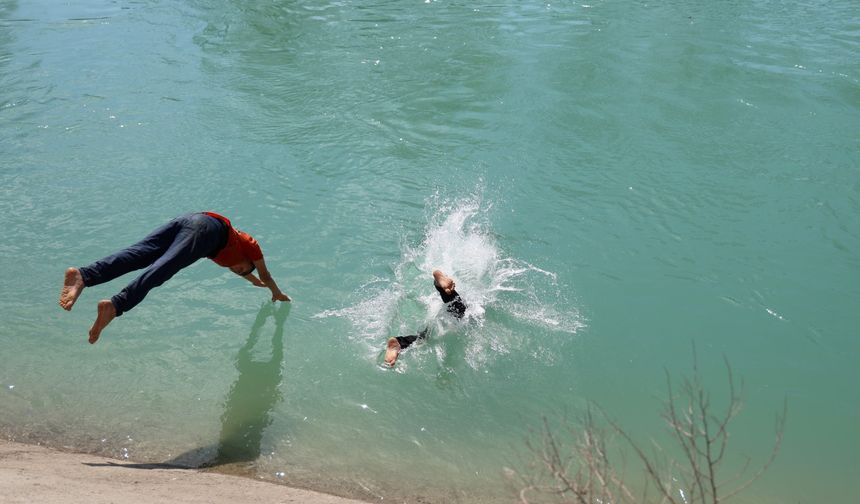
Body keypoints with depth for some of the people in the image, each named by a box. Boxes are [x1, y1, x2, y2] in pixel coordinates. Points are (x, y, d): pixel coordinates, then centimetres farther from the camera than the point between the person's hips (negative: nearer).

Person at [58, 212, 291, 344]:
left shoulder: (234, 241, 47)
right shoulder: (251, 246, 32)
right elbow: (265, 275, 45)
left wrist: (252, 280, 85)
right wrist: (278, 294, 64)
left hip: (187, 219, 7)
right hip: (207, 228, -7)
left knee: (138, 255, -16)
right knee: (162, 268, -26)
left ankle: (82, 276, -40)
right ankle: (115, 306, -49)